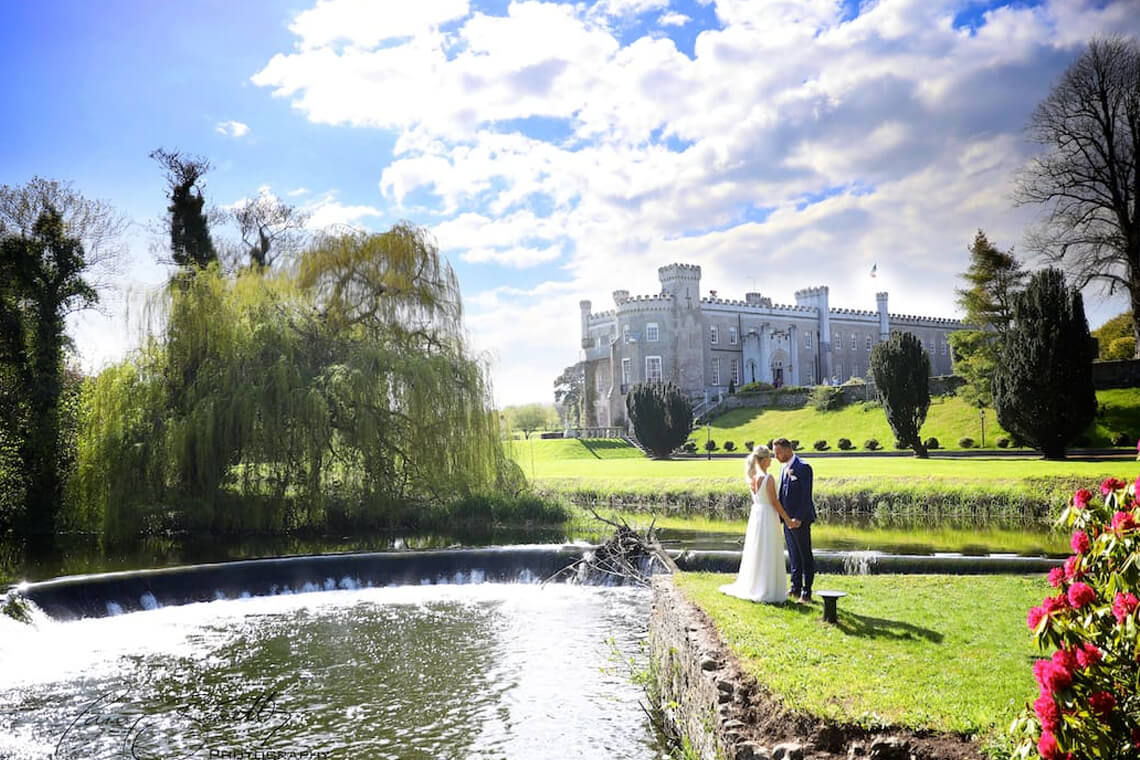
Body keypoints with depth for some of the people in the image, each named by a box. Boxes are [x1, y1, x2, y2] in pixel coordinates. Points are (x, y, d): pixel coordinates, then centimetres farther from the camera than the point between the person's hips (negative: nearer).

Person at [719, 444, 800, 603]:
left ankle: (750, 586, 25)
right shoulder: (768, 478, -17)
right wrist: (788, 519, -7)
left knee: (755, 552, 16)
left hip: (755, 514, 7)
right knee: (768, 554, 1)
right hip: (767, 516, -7)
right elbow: (774, 502, -14)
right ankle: (767, 591, 6)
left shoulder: (753, 477, 5)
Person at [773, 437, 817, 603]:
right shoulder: (784, 468, 13)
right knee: (793, 556, 13)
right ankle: (795, 589, 20)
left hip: (800, 520, -8)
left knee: (806, 556, 1)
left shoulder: (803, 467, -13)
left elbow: (806, 496, -17)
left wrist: (799, 518, -20)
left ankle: (806, 592, 6)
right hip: (788, 519, 8)